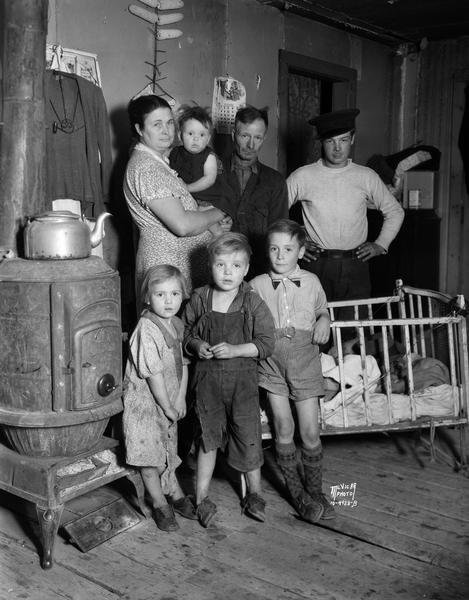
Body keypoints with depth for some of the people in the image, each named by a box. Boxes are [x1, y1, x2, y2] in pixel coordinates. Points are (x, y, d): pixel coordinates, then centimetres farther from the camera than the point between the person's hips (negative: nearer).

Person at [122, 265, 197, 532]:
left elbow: (183, 364, 7)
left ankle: (177, 495, 34)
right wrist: (168, 407, -15)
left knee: (167, 452, 20)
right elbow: (153, 374, -22)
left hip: (170, 403, 7)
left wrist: (181, 399, 1)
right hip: (145, 402, -7)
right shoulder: (146, 330, -23)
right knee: (150, 457, 4)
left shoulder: (177, 325, 2)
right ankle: (160, 505, 19)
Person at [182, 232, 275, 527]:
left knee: (247, 434, 5)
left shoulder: (253, 303, -7)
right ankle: (202, 497, 24)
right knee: (208, 434, 10)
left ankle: (254, 494, 27)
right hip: (207, 377, 2)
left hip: (242, 377, -1)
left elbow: (266, 343, -8)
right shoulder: (199, 299, 0)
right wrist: (196, 345, -9)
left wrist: (236, 350, -19)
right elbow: (185, 332, 11)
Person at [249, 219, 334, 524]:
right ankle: (297, 491, 19)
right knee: (284, 429, 2)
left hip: (305, 359, 0)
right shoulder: (257, 285, 2)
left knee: (310, 432, 1)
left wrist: (324, 321, 1)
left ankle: (315, 490, 21)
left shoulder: (311, 281, 6)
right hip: (272, 361, 0)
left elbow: (322, 310, 22)